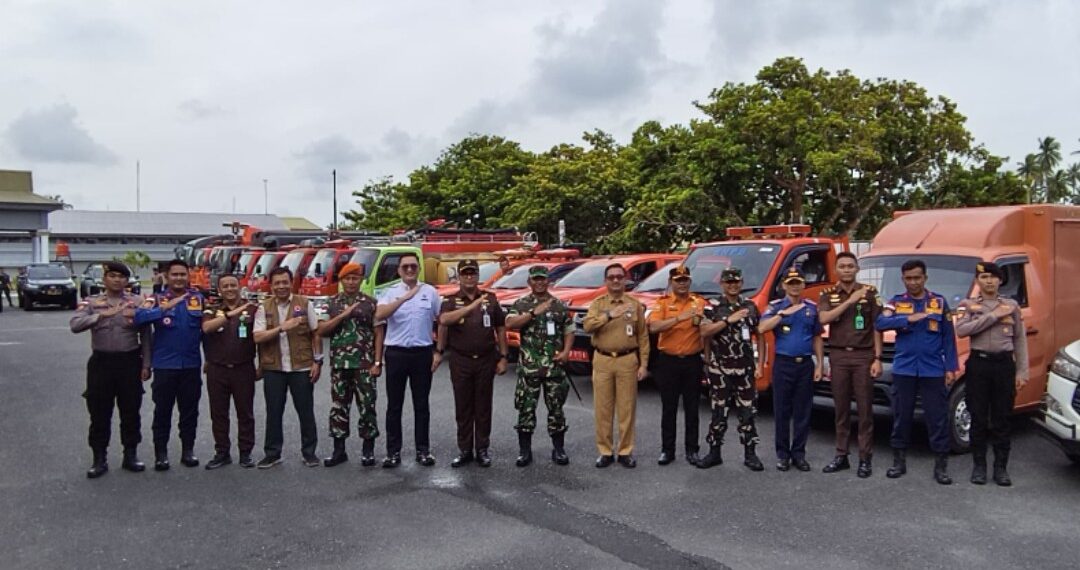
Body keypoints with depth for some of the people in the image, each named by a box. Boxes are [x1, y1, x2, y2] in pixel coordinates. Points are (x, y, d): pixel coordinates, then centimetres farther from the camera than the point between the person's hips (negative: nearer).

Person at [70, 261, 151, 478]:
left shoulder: (138, 302, 3)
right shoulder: (91, 303, 2)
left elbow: (146, 335, 4)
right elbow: (75, 325, -15)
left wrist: (146, 364, -1)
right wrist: (102, 315, -29)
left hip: (130, 361, 0)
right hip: (101, 361, 0)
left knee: (131, 412, 7)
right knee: (100, 413, 5)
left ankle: (130, 455, 20)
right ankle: (100, 459, 15)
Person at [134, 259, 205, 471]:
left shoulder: (199, 299, 5)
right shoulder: (157, 299, -1)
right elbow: (139, 317, -19)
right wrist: (164, 308, -29)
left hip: (192, 365, 2)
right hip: (165, 365, -2)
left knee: (190, 410, 10)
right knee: (162, 411, 5)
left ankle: (188, 450, 21)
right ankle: (161, 453, 14)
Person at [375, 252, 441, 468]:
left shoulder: (430, 292, 4)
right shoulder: (390, 292, 1)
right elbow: (379, 316, -18)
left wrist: (439, 351, 2)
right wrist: (404, 298, -26)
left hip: (423, 353, 1)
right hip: (396, 353, 0)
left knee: (421, 404, 8)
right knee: (394, 405, 5)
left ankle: (423, 450, 16)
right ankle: (393, 451, 14)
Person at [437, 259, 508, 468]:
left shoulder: (490, 299, 6)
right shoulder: (450, 301, 0)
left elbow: (500, 328, 9)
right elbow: (444, 320, -22)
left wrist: (503, 357, 3)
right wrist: (472, 306, -31)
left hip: (486, 359, 1)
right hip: (460, 361, -1)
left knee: (483, 406, 7)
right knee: (463, 407, 7)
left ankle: (483, 450, 17)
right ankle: (464, 450, 16)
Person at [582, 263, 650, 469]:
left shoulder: (635, 304, 5)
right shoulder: (598, 303, 5)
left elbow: (643, 336, 4)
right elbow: (587, 326, -13)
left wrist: (644, 364, -2)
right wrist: (609, 315, -25)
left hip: (628, 361, 0)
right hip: (602, 361, 1)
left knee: (627, 408, 4)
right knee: (602, 409, 4)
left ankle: (625, 452, 14)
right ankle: (605, 452, 14)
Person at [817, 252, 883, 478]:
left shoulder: (870, 292, 2)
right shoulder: (828, 294, 6)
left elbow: (877, 328, 1)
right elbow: (824, 319, -12)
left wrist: (877, 358, -5)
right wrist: (850, 301, -17)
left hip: (863, 355, -2)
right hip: (838, 356, 2)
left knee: (864, 408, 1)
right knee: (841, 408, 8)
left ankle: (865, 458, 8)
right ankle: (841, 455, 16)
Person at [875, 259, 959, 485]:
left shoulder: (940, 302, 6)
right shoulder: (896, 302, 5)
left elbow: (948, 337, 6)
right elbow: (880, 324, -12)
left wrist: (951, 367, 1)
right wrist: (908, 318, -24)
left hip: (933, 370, 0)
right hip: (903, 369, 0)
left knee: (938, 418, 2)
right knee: (901, 416, 7)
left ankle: (941, 465, 11)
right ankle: (899, 461, 19)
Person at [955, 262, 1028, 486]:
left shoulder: (1011, 305, 9)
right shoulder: (968, 305, 4)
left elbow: (1020, 340, 8)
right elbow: (961, 330, -13)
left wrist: (1022, 371, 2)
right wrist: (994, 315, -14)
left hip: (1004, 363, 1)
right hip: (978, 363, -1)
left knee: (1002, 419, 5)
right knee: (978, 418, 4)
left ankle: (1001, 467, 14)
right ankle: (979, 466, 14)